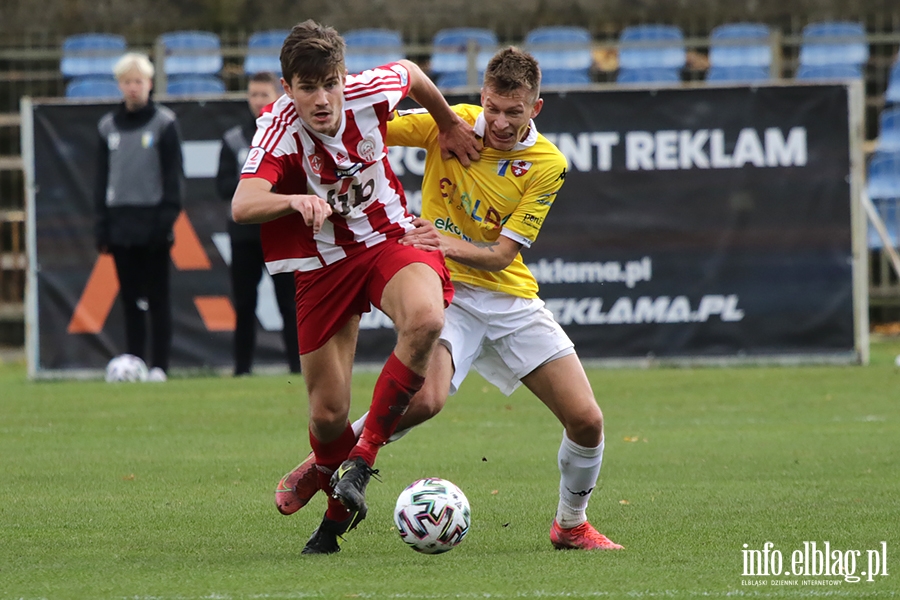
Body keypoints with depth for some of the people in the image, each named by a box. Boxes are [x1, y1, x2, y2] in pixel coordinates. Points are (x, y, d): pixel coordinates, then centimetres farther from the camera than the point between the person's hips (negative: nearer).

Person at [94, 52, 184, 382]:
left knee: (157, 297, -2)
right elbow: (102, 178, 13)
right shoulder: (108, 127, 12)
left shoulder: (163, 123, 0)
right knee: (131, 299, 4)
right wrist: (102, 224, 6)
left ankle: (159, 366, 0)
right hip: (121, 223, 4)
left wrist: (167, 218, -11)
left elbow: (173, 175, -2)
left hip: (152, 221, -3)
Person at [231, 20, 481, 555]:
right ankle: (340, 512, 34)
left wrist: (450, 124, 22)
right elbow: (242, 205, -43)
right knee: (328, 414, 1)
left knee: (426, 320, -34)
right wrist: (296, 200, -62)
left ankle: (362, 459, -20)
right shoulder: (280, 130, -25)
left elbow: (409, 72, 9)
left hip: (390, 237, 1)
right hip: (323, 265, -1)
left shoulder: (369, 93, -17)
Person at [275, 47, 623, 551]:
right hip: (446, 291, -2)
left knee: (587, 420, -6)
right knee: (425, 398, -31)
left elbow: (502, 254, -10)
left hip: (512, 299, 2)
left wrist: (454, 246, -29)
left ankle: (572, 525, 21)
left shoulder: (548, 164, -6)